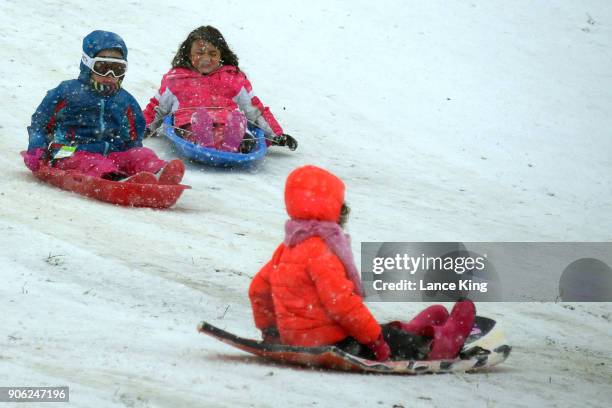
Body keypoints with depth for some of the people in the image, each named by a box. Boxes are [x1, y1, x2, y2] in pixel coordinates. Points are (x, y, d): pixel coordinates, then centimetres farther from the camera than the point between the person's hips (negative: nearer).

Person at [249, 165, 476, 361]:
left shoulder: (288, 247, 12)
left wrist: (270, 331, 30)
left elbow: (259, 288, 21)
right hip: (329, 345, -10)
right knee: (390, 339, 3)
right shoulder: (320, 250, -21)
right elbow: (341, 302, -26)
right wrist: (375, 339, -19)